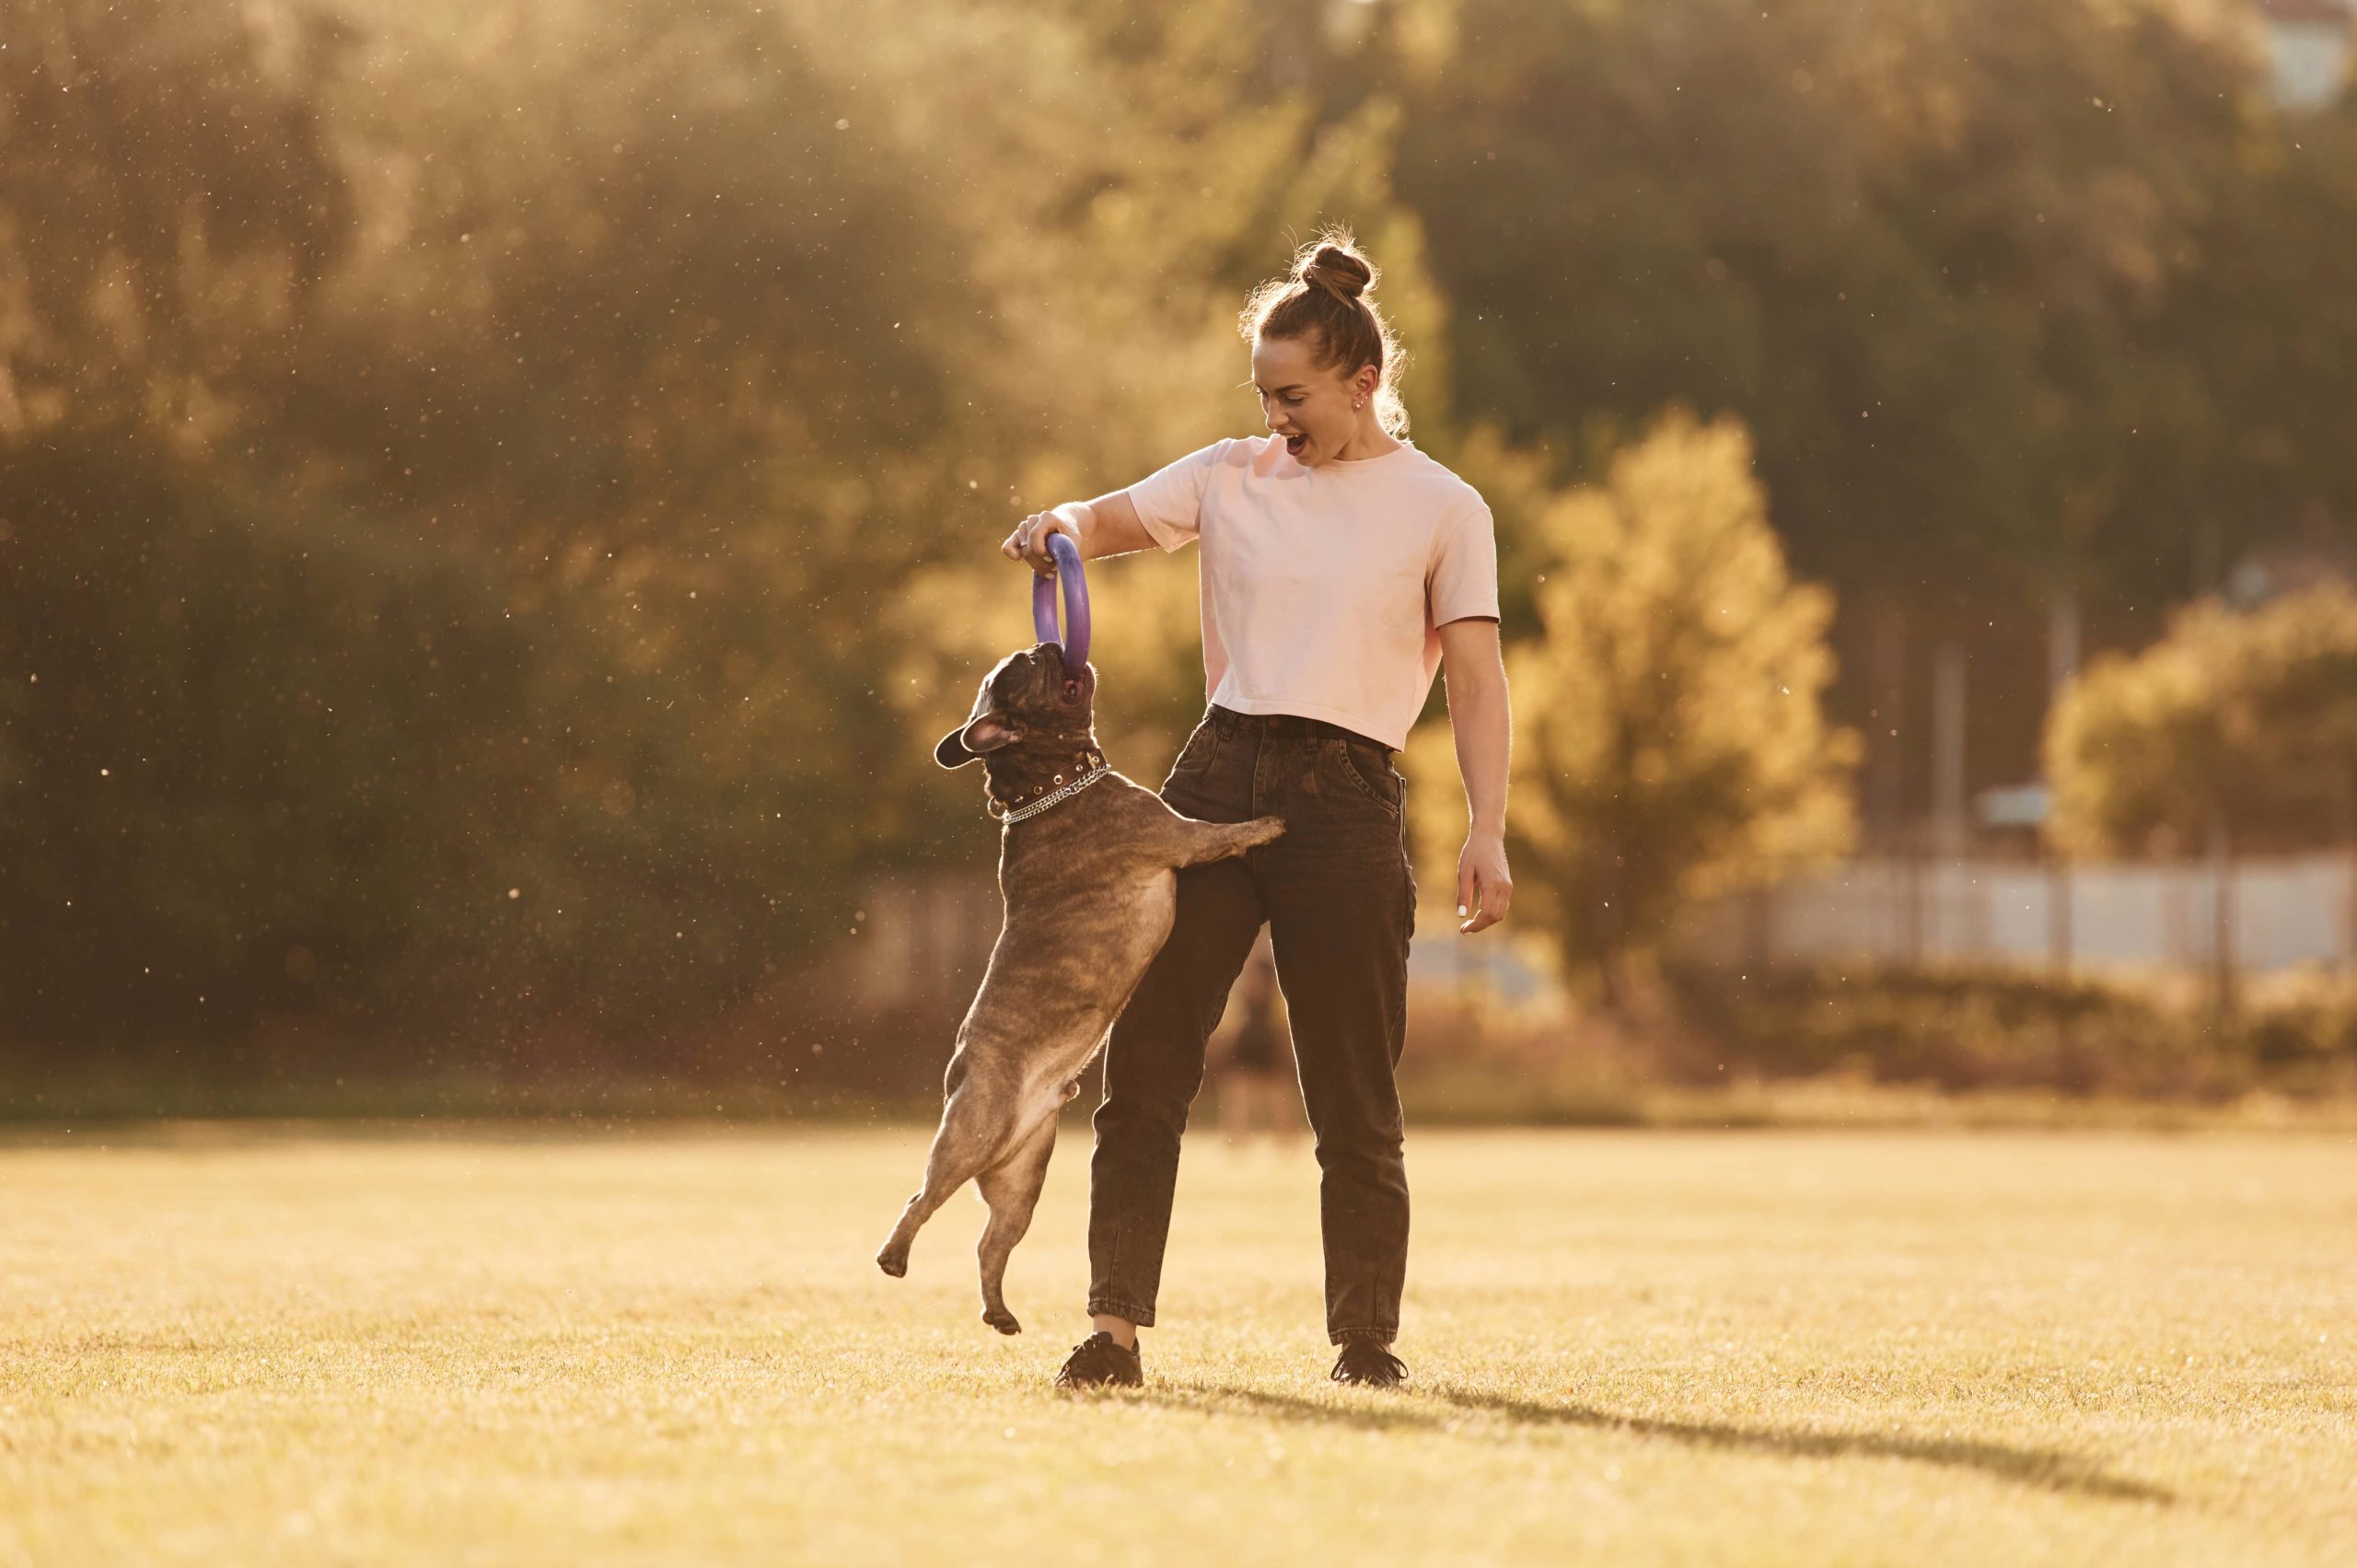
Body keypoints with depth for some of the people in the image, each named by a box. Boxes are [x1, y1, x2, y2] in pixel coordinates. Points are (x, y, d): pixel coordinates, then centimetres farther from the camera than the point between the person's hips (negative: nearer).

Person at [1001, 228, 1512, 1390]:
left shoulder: (1441, 508, 4)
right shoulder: (1232, 478, 13)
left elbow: (1475, 679, 0)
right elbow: (1108, 522, 11)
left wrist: (1486, 832, -10)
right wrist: (1058, 527, -14)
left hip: (1347, 796, -3)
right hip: (1217, 778, 3)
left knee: (1353, 1095, 1)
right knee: (1143, 1057, -3)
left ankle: (1366, 1337, 13)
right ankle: (1116, 1327, 0)